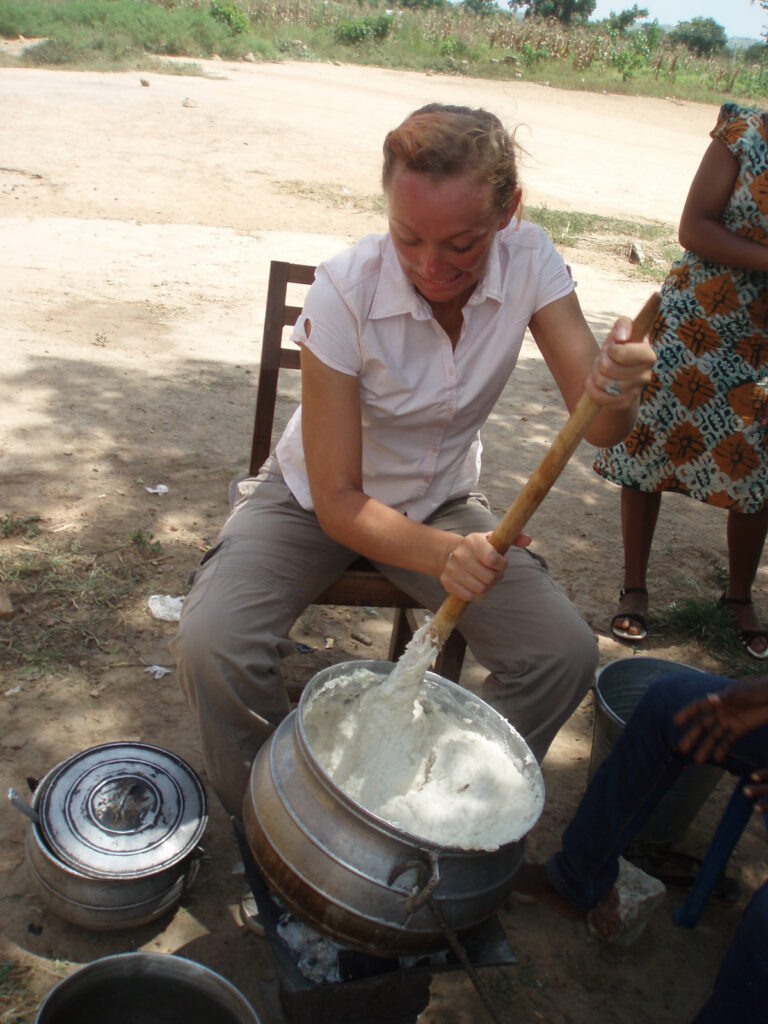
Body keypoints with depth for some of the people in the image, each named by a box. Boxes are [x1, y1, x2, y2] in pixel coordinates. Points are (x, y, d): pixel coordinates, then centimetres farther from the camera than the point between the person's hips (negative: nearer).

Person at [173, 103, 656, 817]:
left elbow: (598, 426, -22)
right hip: (318, 498, -2)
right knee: (210, 646, -26)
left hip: (442, 502, 3)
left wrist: (616, 388, -46)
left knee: (565, 654, -16)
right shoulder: (344, 292, -27)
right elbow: (339, 502, -25)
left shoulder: (529, 262, -18)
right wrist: (439, 553, -43)